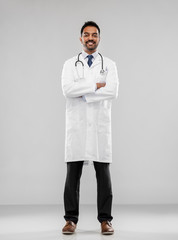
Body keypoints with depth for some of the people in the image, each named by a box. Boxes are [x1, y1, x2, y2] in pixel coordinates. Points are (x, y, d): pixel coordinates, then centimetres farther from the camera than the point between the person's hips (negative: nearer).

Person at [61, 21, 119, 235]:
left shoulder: (109, 64, 8)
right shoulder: (70, 64, 9)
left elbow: (113, 92, -9)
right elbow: (67, 89, -10)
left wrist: (84, 94, -10)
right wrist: (96, 85, -11)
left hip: (100, 125, 0)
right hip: (76, 125, 0)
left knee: (103, 173, 1)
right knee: (73, 173, 2)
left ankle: (105, 219, 9)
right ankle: (71, 219, 10)